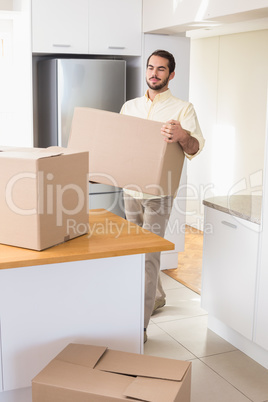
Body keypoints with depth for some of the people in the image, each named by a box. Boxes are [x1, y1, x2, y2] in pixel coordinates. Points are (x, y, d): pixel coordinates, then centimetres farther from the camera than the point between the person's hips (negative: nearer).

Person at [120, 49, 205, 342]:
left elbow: (196, 147, -18)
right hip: (130, 189, 6)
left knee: (148, 255, -8)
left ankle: (139, 326, -4)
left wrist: (183, 136, -40)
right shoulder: (129, 106, 12)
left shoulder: (182, 108, -4)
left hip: (158, 192, -6)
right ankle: (157, 298, 38)